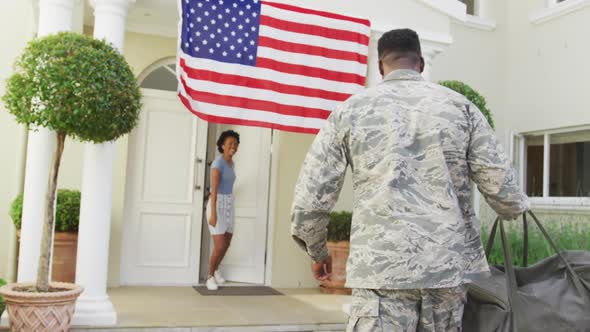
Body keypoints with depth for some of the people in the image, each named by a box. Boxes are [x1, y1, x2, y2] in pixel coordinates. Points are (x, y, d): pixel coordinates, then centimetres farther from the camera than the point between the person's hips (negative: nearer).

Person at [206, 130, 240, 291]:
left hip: (229, 205, 8)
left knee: (227, 243, 16)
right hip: (217, 205, -8)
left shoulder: (231, 163, 10)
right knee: (219, 247, -10)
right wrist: (213, 214, -27)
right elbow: (214, 189, -23)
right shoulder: (217, 163, -18)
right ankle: (210, 276, 14)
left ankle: (215, 270, 40)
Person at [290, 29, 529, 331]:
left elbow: (311, 198, 3)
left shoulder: (349, 111, 5)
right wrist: (516, 209, 29)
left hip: (383, 267, -2)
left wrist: (317, 252, 20)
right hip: (448, 263, 3)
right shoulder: (459, 106, 8)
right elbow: (500, 184, 5)